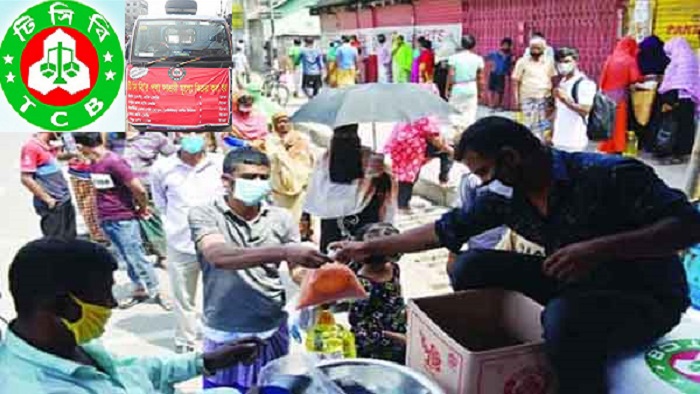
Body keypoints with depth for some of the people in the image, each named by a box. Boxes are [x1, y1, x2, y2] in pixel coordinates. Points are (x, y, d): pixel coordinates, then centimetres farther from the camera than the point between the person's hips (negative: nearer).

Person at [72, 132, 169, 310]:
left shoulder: (114, 162, -21)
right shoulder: (93, 163, 6)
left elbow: (140, 190, -22)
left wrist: (142, 209, -6)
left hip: (124, 219, -7)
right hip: (105, 219, 7)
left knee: (135, 257, -1)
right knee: (126, 258, 13)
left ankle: (155, 292, 11)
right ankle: (139, 291, 23)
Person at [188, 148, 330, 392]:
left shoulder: (281, 218, 1)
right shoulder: (204, 214, -8)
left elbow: (298, 270, 0)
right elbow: (219, 256, -26)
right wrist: (283, 252, -36)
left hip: (273, 333, 3)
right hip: (225, 336, -3)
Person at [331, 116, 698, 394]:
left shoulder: (607, 174, -24)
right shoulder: (505, 196, -6)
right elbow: (445, 230, 3)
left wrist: (599, 249, -38)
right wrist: (370, 248, 6)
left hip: (644, 294, -6)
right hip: (572, 285, 6)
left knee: (565, 318, -38)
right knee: (470, 266, -5)